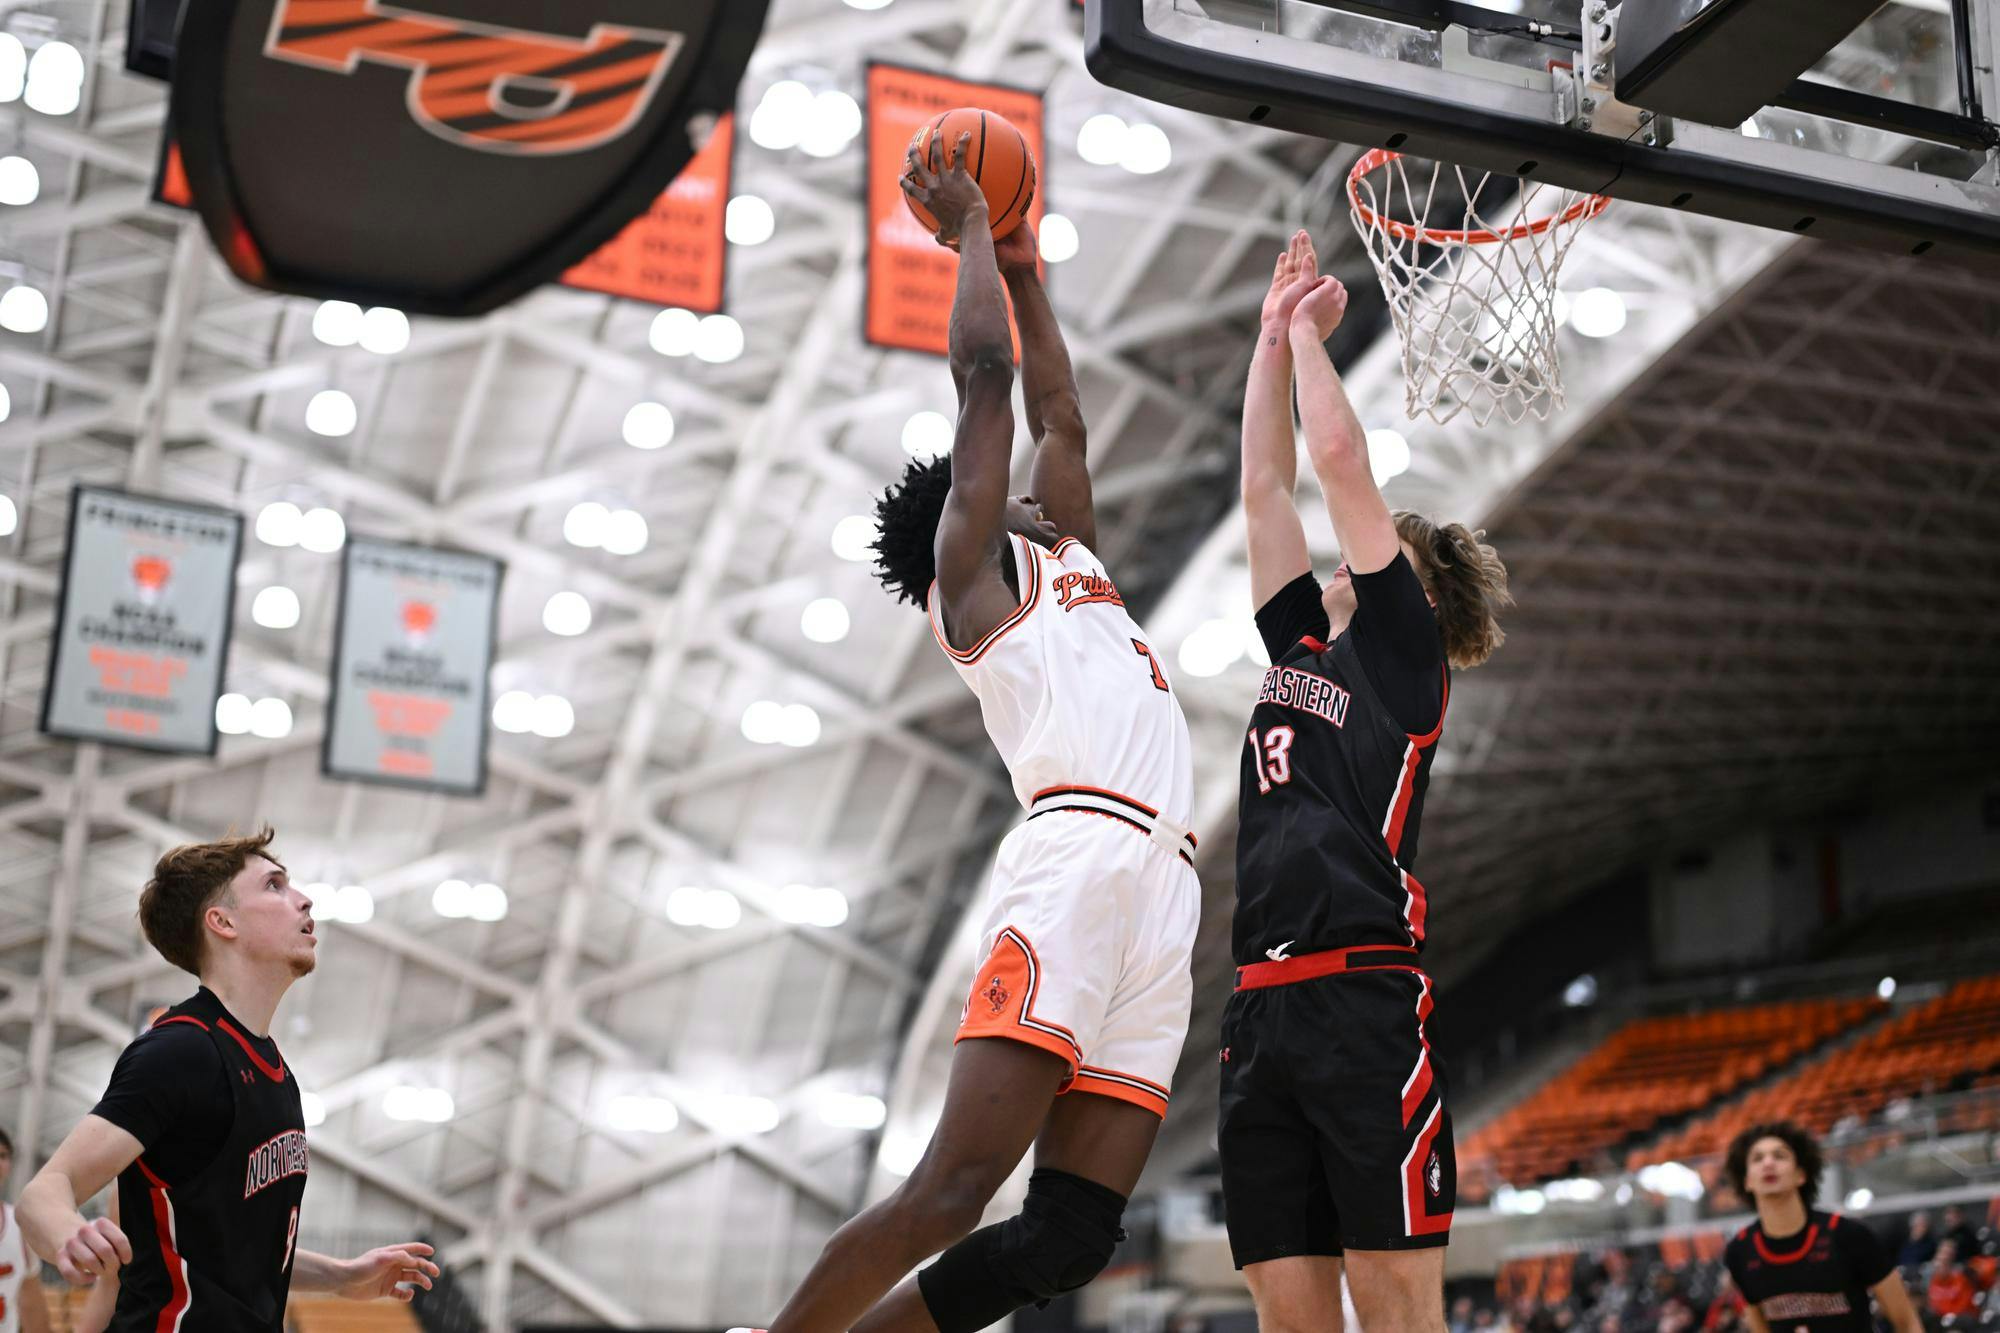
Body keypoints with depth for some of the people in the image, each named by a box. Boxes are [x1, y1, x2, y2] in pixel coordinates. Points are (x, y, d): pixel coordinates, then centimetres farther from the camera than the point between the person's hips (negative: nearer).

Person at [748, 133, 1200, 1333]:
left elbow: (1059, 417, 40)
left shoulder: (1070, 565, 32)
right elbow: (985, 375, 9)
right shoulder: (974, 569, 11)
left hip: (1161, 900, 8)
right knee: (954, 1192, -17)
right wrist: (971, 228, 22)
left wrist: (1021, 262, 42)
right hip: (1079, 864, -7)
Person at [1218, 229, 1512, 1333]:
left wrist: (1310, 332, 17)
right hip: (1259, 1010, 7)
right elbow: (1265, 484, 25)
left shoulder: (1403, 648, 7)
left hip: (1366, 998, -7)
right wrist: (1274, 331, 28)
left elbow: (1341, 463, 3)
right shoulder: (1300, 647, 24)